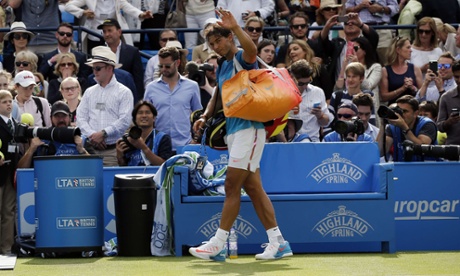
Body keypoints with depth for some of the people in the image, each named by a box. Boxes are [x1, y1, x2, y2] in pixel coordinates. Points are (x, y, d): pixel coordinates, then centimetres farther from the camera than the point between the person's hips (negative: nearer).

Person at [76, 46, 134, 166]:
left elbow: (124, 121, -7)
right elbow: (81, 118, 8)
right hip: (92, 149, 4)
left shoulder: (124, 92, 3)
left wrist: (103, 133, -12)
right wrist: (92, 135, -8)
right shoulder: (89, 92, 17)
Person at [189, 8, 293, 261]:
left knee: (232, 188, -8)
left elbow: (251, 49, -33)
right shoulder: (222, 67, 16)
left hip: (249, 128, -9)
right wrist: (205, 116, 10)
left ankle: (218, 245, -5)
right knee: (253, 188, 7)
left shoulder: (242, 59, -9)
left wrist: (235, 27, -46)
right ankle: (277, 242, 9)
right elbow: (218, 96, 27)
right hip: (233, 131, 9)